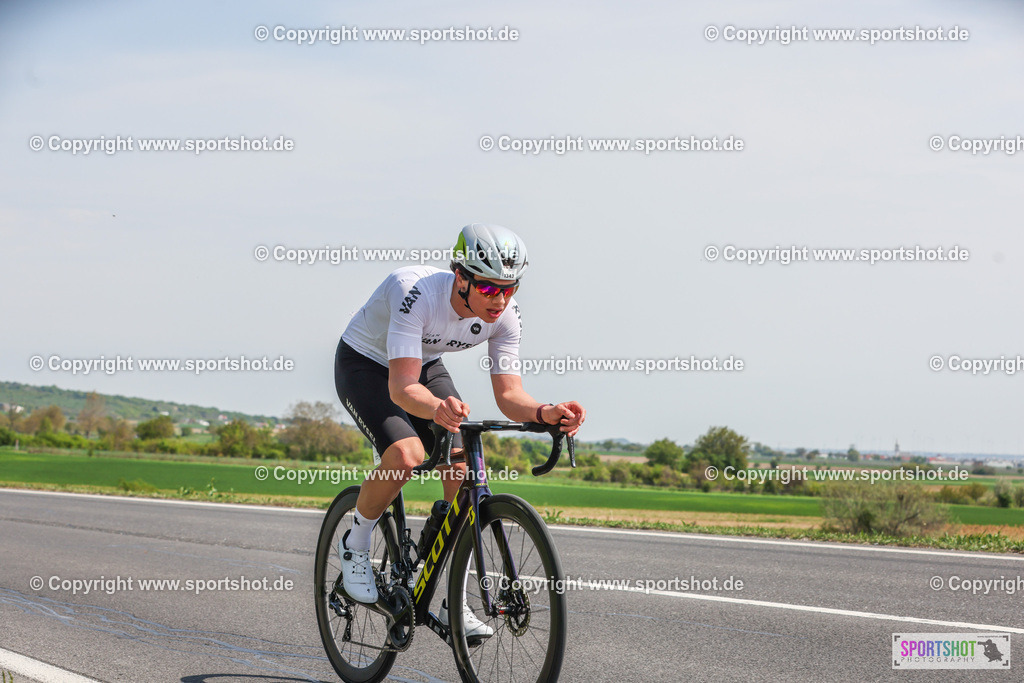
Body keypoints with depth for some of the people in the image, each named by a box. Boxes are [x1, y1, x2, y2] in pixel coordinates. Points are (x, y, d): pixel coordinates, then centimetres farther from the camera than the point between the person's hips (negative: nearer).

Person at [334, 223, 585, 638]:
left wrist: (546, 413, -41)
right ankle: (355, 546, -4)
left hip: (425, 366, 5)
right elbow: (402, 387, -46)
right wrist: (437, 409, -67)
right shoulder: (415, 292, -39)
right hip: (365, 364, -5)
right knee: (407, 454, -32)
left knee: (465, 471, -13)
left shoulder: (505, 314, -22)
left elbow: (508, 393, -19)